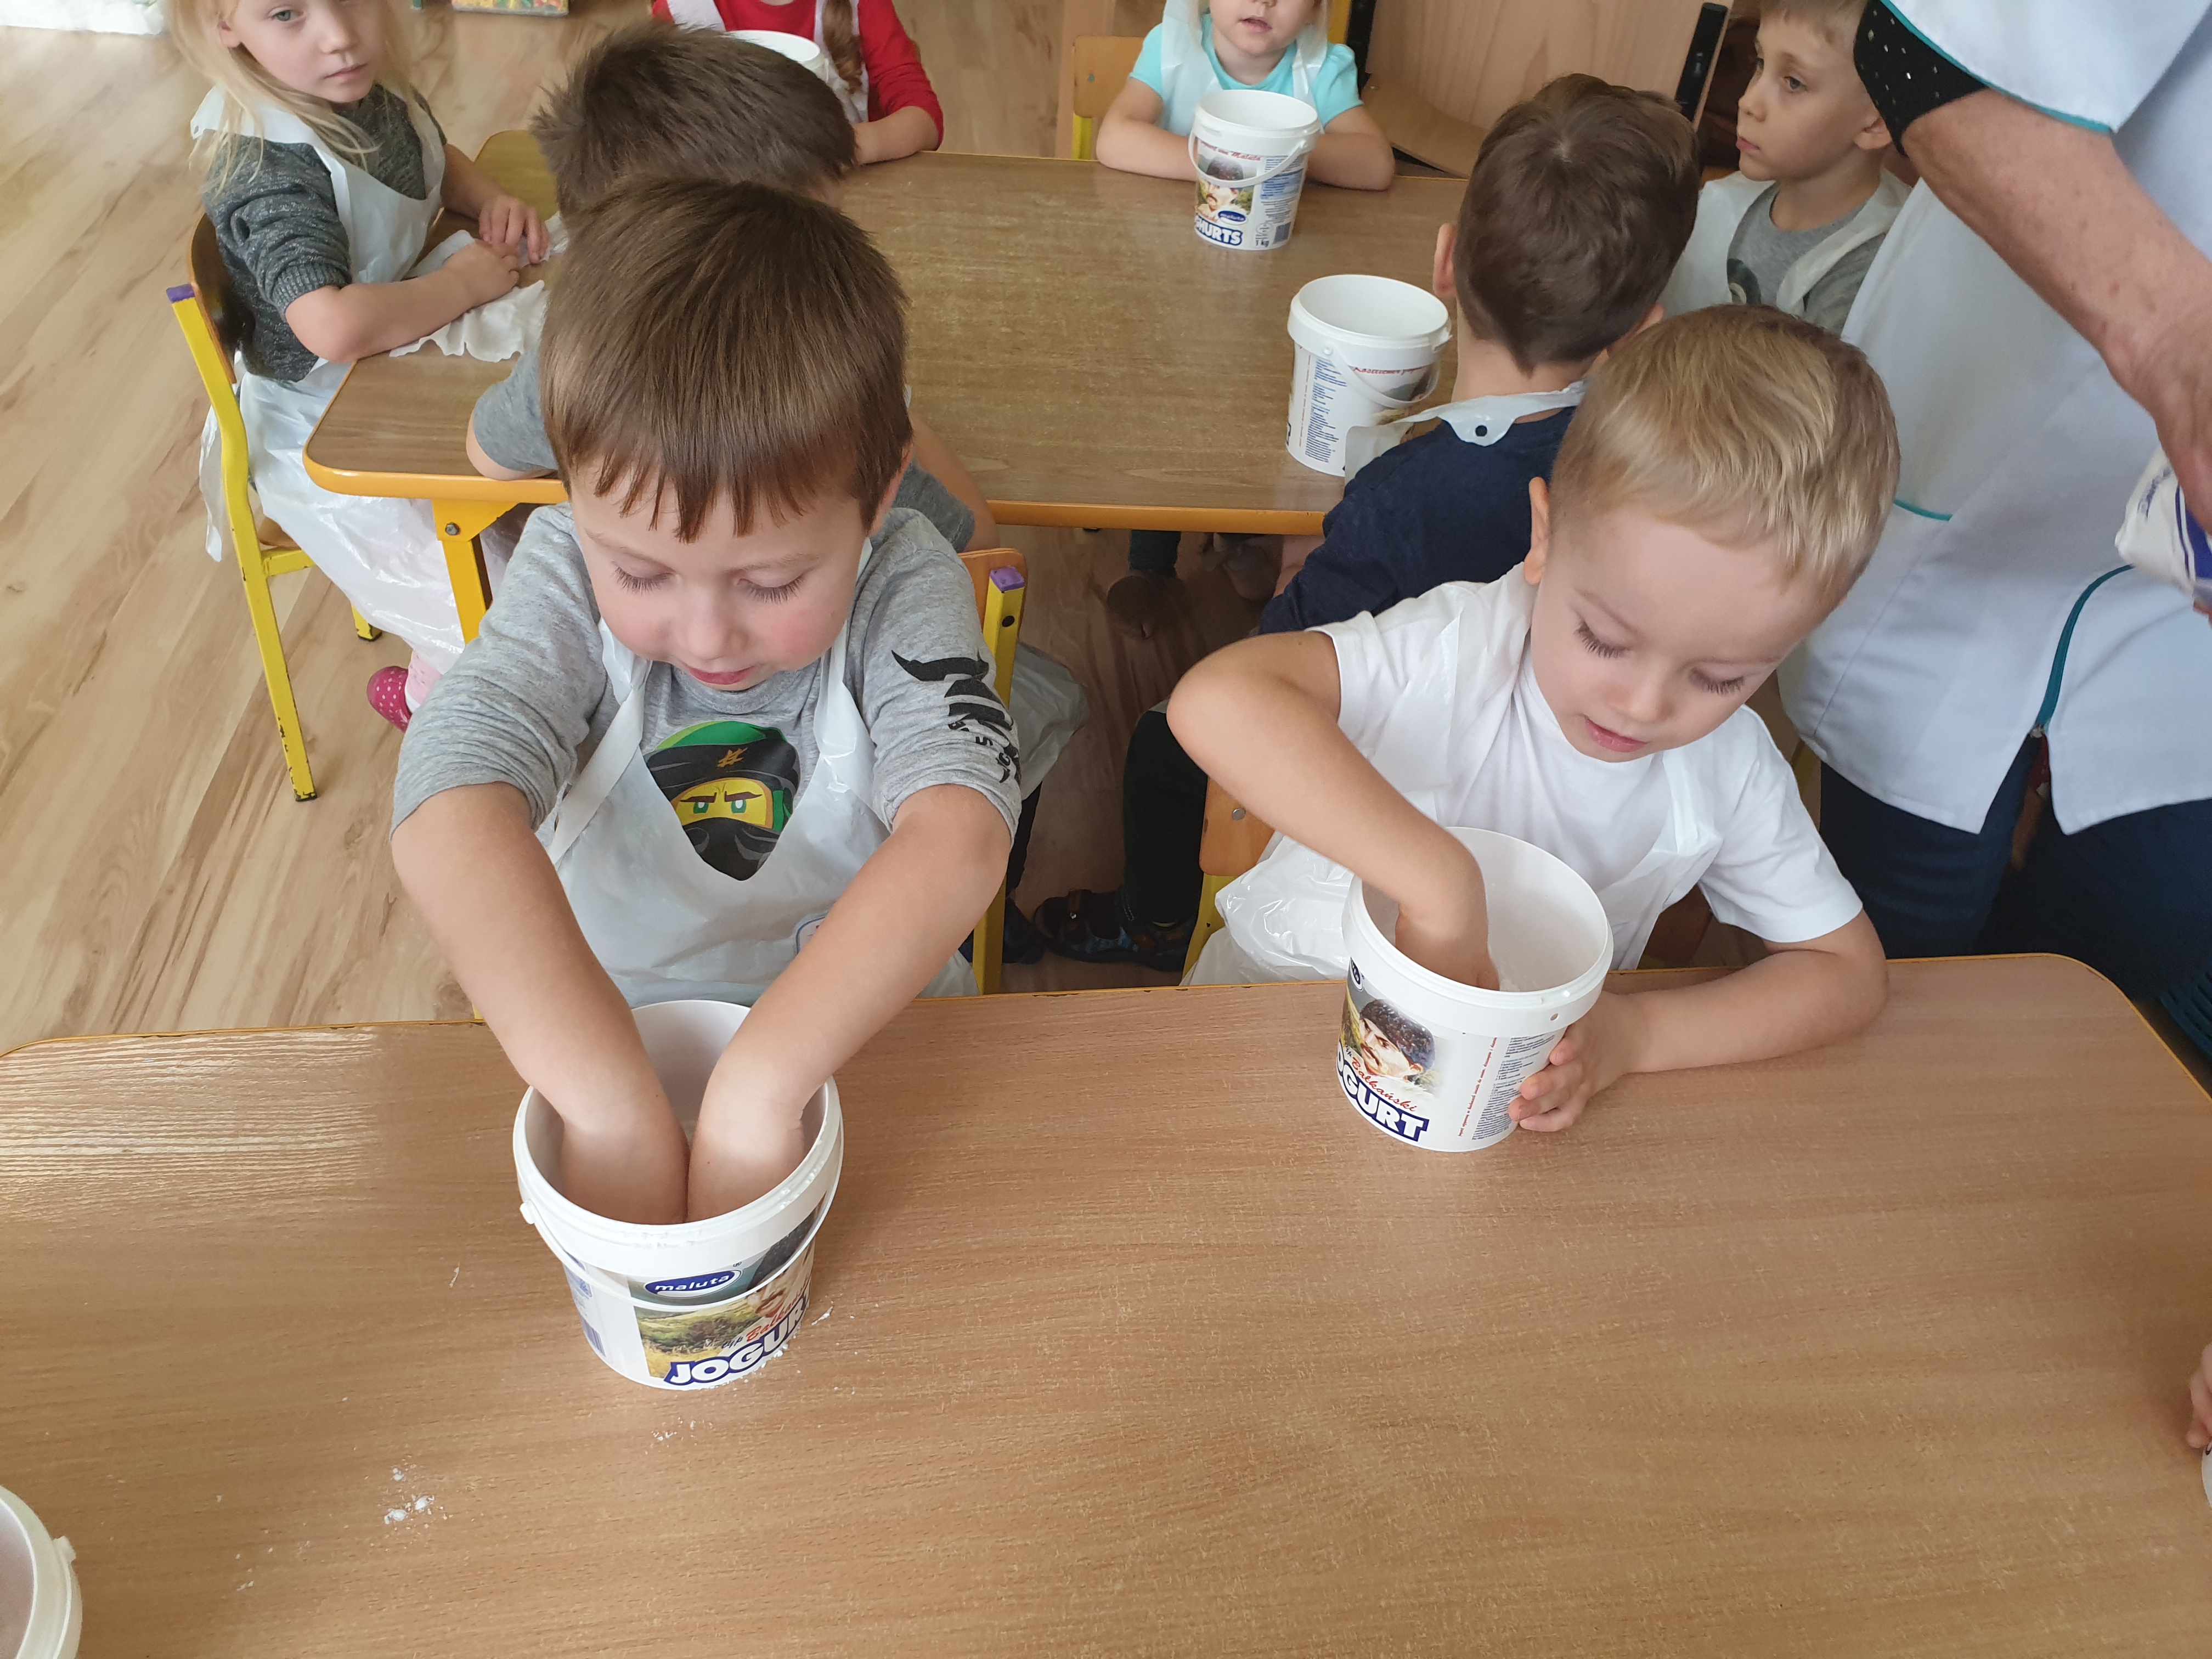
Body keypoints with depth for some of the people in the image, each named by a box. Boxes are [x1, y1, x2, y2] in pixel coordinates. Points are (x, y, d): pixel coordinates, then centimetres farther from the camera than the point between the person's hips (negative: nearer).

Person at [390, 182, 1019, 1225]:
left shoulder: (904, 589, -19)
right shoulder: (573, 567, -17)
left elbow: (957, 836, -33)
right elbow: (448, 814, -31)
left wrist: (757, 1090, -42)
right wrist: (616, 1107, -40)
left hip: (863, 1020, 0)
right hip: (590, 1022, 0)